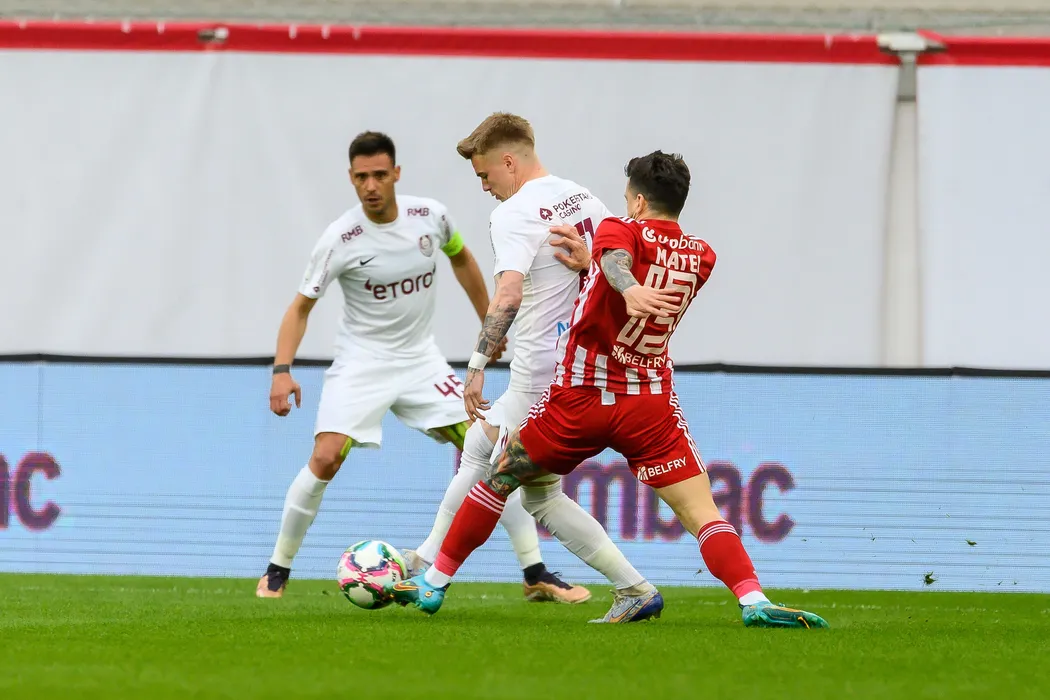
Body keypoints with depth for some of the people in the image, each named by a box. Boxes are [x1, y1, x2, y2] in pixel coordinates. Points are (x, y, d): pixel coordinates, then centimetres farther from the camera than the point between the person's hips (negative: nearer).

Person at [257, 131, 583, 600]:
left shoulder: (430, 216, -6)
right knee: (325, 459, -21)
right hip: (361, 363, -3)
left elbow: (461, 259, 16)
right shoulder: (341, 239, -15)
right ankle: (277, 571, -2)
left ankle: (536, 574, 1)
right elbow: (302, 306, -9)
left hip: (421, 359, 3)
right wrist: (282, 371, -21)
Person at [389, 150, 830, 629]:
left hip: (580, 399, -2)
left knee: (501, 479, 17)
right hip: (651, 405, 2)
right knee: (701, 511, -5)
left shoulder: (620, 231, -5)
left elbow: (617, 260, -30)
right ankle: (754, 600, -28)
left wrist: (630, 290, -52)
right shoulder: (700, 256, 8)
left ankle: (432, 584, 24)